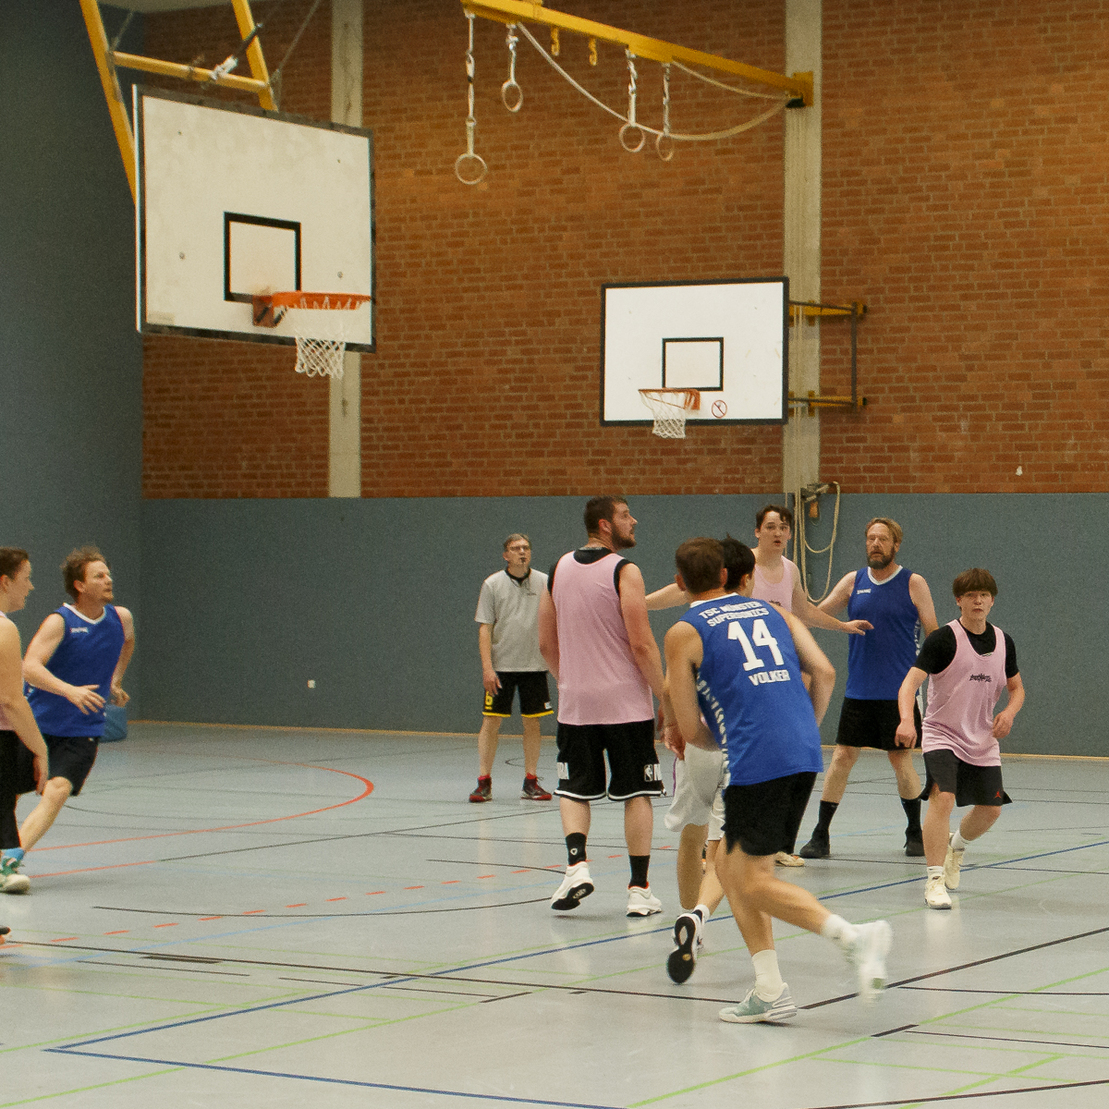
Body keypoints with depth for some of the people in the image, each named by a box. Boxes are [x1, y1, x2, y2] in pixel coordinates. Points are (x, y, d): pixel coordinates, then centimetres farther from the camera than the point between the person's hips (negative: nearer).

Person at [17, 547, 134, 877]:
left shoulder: (121, 618, 2)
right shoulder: (59, 622, -12)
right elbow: (30, 667, -25)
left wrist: (116, 681, 25)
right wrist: (70, 690, -38)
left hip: (82, 730, 2)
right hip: (38, 723, -2)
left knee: (57, 791, -20)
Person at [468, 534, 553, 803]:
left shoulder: (544, 583, 4)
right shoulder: (492, 584, 0)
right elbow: (484, 628, -1)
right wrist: (487, 667, -10)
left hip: (534, 666, 2)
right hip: (500, 666, -2)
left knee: (532, 723, 5)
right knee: (490, 722, -2)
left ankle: (530, 782, 12)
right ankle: (484, 783, 4)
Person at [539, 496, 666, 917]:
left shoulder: (559, 569, 6)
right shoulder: (624, 571, -11)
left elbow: (546, 644, 11)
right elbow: (642, 645, -15)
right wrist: (666, 696, -6)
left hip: (575, 704, 4)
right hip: (626, 702, -4)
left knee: (574, 789, 14)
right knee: (637, 793, 5)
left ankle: (576, 864, -7)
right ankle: (639, 889, 4)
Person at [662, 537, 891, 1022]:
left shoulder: (683, 633, 6)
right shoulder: (771, 611, 21)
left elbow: (690, 731, 4)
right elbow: (824, 672, 12)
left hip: (756, 760, -7)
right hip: (805, 753, 7)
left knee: (754, 882, 0)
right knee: (731, 863, 18)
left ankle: (853, 937, -20)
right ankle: (768, 991, 12)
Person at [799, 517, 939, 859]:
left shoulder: (913, 584, -1)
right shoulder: (853, 581, 7)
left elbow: (934, 636, 2)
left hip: (899, 691, -2)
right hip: (858, 691, 2)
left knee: (902, 761, 3)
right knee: (841, 758, -1)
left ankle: (915, 834, 21)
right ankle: (820, 836, 4)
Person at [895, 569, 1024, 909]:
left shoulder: (1003, 641, 4)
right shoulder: (944, 639, -14)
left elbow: (1016, 687, 17)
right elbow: (911, 680, -23)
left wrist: (1009, 712, -6)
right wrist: (907, 718, -42)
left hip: (984, 740, 6)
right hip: (942, 735, -6)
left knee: (990, 808, 9)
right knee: (942, 798, -24)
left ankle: (956, 845, 42)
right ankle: (935, 880, -19)